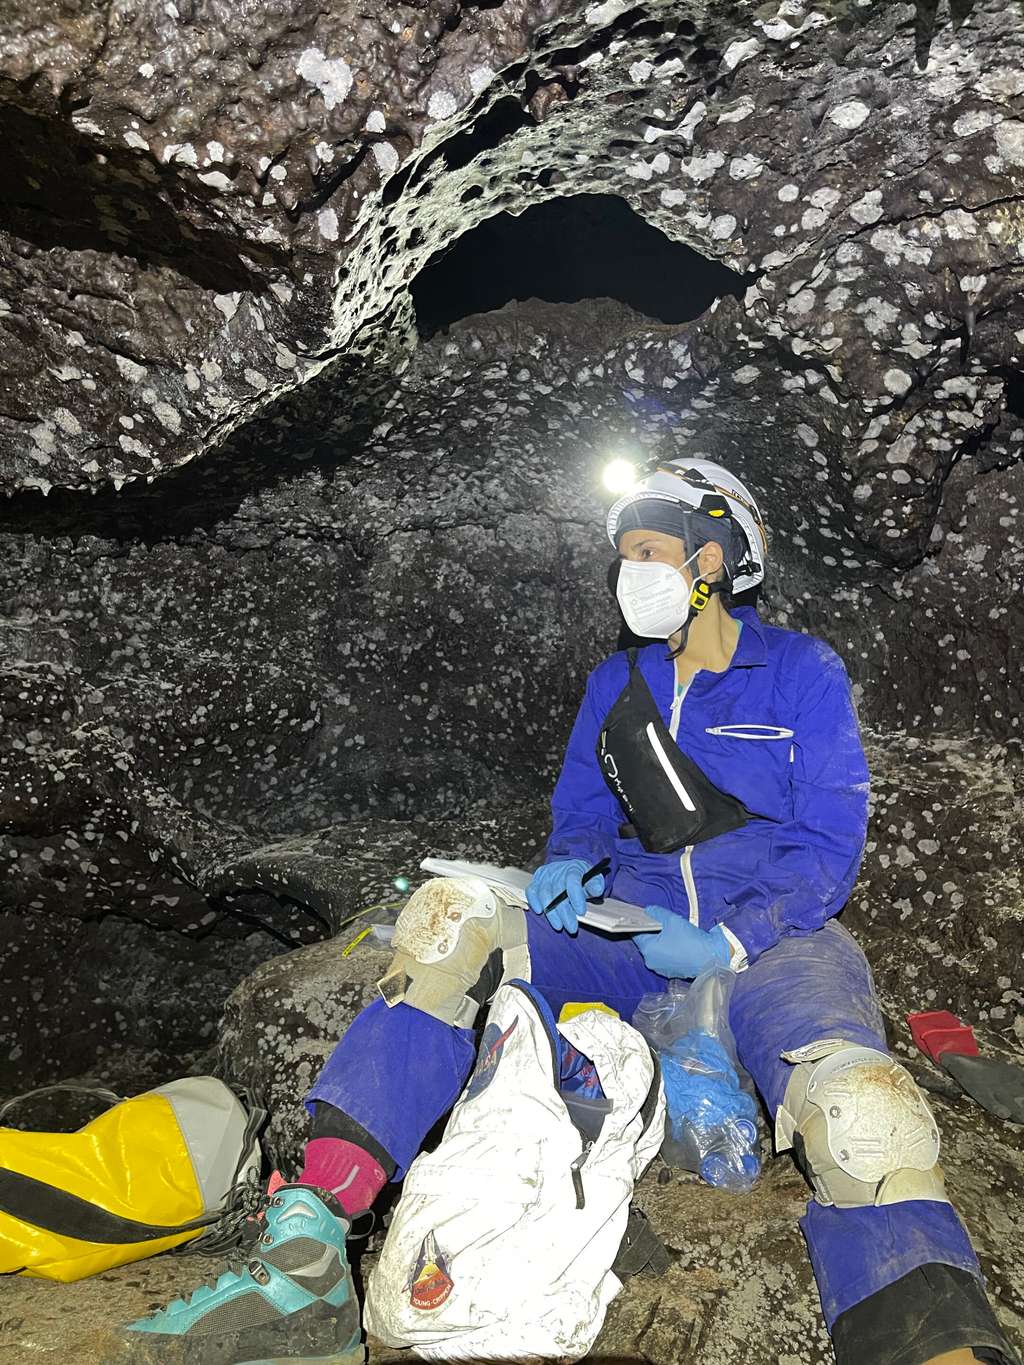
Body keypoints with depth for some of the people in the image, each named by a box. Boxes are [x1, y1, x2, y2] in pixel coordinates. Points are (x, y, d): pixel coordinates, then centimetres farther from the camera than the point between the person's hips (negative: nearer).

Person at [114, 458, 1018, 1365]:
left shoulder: (803, 674, 3)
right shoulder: (615, 687, 16)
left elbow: (828, 843, -3)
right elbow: (581, 810, 19)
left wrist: (729, 942, -19)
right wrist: (571, 866, -7)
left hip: (771, 939, -3)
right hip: (634, 926, 4)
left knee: (860, 1115, -38)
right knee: (449, 922, -23)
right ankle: (308, 1255, -31)